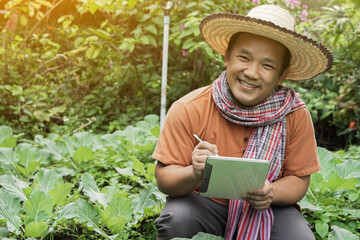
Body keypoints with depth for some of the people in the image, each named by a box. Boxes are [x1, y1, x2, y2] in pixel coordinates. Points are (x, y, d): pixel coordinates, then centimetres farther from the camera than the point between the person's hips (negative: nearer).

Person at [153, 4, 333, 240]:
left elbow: (299, 179, -3)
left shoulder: (295, 115, -12)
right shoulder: (189, 110, -17)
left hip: (267, 211, 2)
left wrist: (272, 193, -26)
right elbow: (164, 177, -14)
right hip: (204, 202, -1)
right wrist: (194, 174, -36)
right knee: (175, 221, -31)